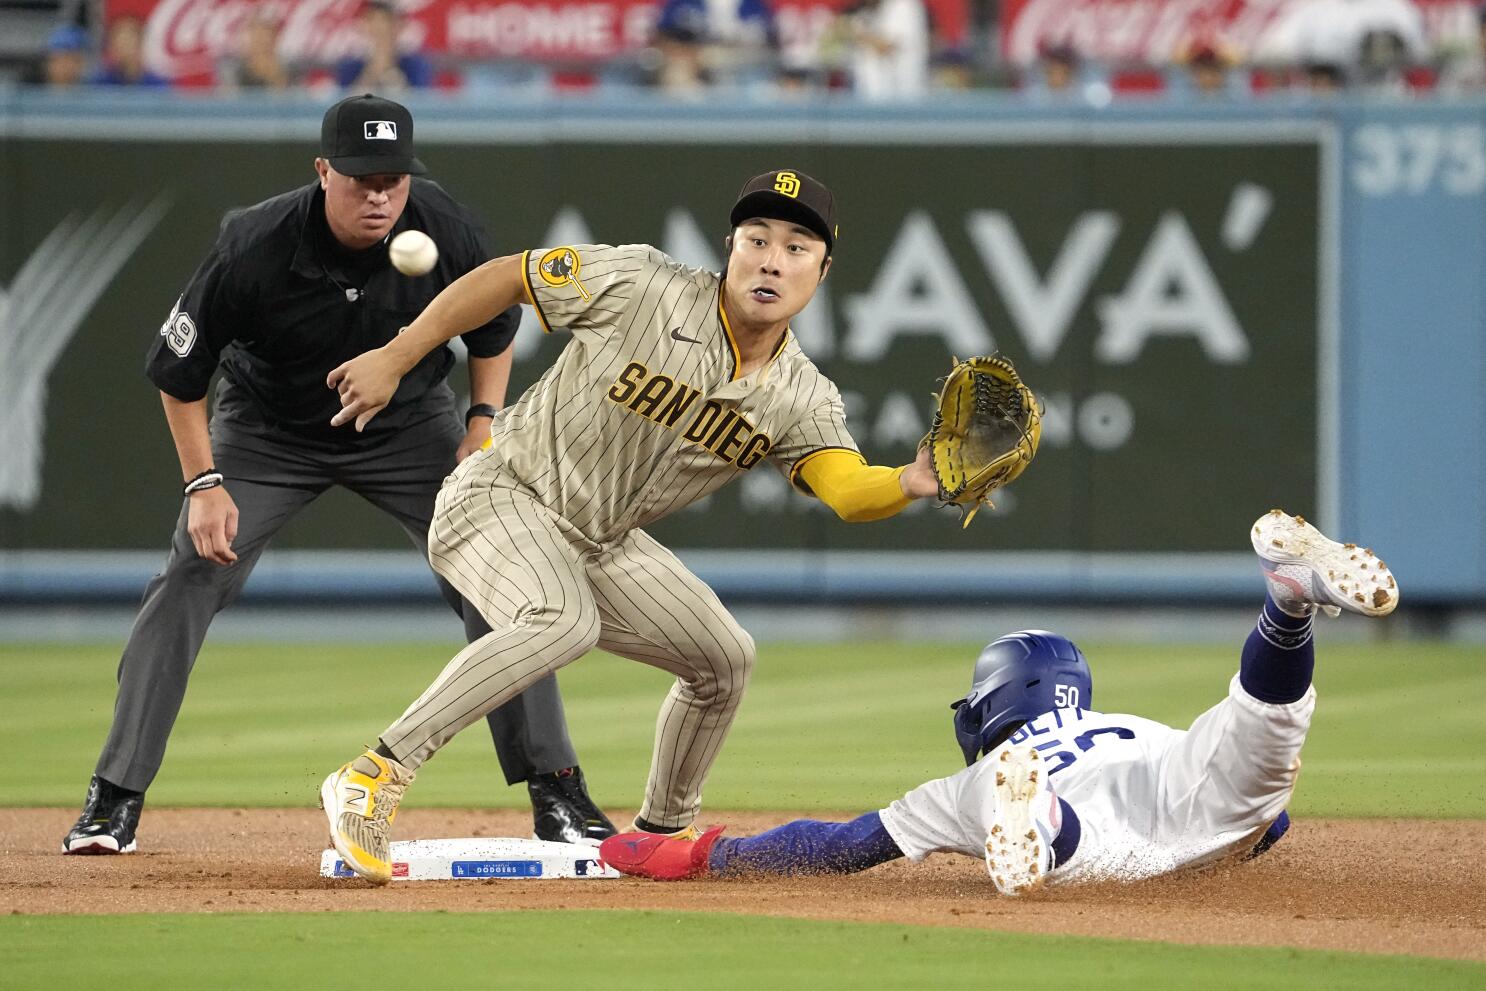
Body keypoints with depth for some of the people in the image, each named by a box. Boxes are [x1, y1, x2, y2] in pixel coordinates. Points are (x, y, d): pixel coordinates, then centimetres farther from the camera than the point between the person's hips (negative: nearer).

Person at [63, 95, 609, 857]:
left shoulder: (445, 230, -23)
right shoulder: (254, 248, -30)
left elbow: (494, 326, 0)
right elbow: (178, 372, -15)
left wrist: (484, 421, -12)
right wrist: (204, 483, -19)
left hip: (409, 424, 2)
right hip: (269, 431, -2)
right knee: (189, 580, -15)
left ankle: (555, 792, 1)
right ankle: (114, 801, -8)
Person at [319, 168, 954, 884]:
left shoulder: (802, 398, -7)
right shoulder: (642, 287, -20)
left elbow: (849, 490, -22)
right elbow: (506, 277, -11)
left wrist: (909, 484, -44)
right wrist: (395, 359, -13)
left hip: (602, 543, 7)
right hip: (500, 496, -7)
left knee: (724, 657, 8)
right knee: (564, 621, -35)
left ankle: (662, 832, 32)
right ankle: (372, 777, -34)